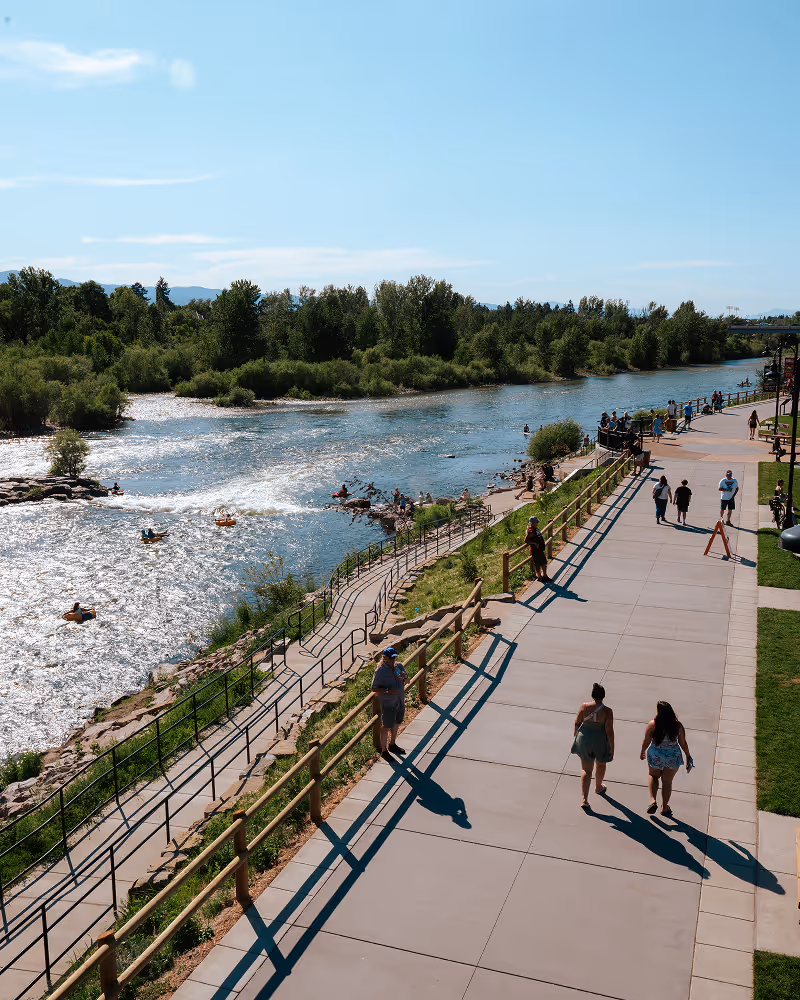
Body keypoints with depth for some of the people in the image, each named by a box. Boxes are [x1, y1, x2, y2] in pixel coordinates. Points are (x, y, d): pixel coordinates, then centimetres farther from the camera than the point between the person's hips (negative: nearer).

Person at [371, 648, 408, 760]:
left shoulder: (399, 666, -1)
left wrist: (404, 677, -12)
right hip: (388, 704, -7)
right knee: (386, 727, 2)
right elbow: (374, 688, -14)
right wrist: (388, 690, -26)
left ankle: (392, 744, 42)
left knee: (396, 724, 22)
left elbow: (407, 679, 11)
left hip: (400, 701, 7)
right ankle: (384, 750, 17)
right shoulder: (380, 671, -18)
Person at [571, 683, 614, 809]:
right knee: (601, 764, 28)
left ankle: (584, 798, 3)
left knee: (586, 769, 13)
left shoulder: (584, 707, -13)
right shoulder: (607, 711, -20)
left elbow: (577, 723, -2)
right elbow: (609, 731, -18)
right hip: (600, 742, -1)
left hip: (584, 739, 1)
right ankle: (598, 787, 52)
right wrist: (612, 748, -7)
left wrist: (576, 736, 17)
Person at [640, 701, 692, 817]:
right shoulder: (678, 726, -16)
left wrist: (642, 752, 10)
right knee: (667, 782, 21)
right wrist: (688, 756, 11)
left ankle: (653, 800, 12)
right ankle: (664, 808, 35)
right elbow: (683, 743, -6)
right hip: (673, 757, 1)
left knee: (653, 776, 28)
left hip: (655, 756, -1)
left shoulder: (652, 724, -21)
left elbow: (646, 741, -10)